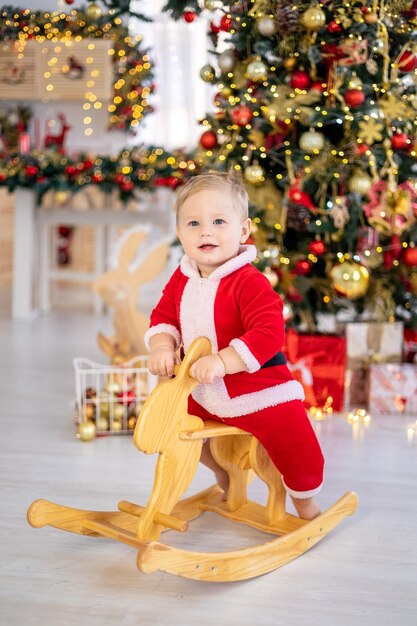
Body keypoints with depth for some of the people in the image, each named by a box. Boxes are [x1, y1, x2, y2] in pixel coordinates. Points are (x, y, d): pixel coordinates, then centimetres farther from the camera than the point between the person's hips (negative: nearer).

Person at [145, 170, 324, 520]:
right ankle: (226, 480, 50)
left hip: (260, 395, -7)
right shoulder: (182, 279, -1)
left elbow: (269, 333, -33)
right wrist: (161, 347, -16)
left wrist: (222, 361, -41)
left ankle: (307, 509, 26)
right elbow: (163, 316, 6)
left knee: (299, 456, -8)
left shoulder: (250, 282, -24)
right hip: (204, 395, 7)